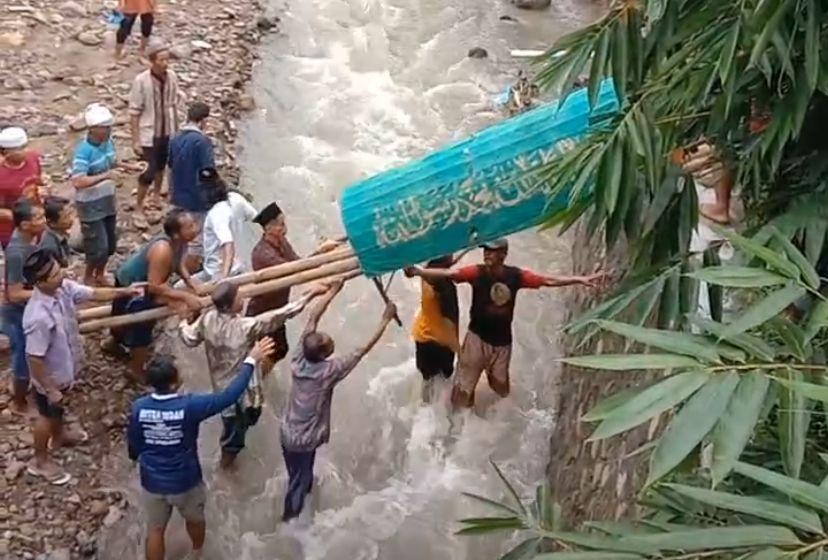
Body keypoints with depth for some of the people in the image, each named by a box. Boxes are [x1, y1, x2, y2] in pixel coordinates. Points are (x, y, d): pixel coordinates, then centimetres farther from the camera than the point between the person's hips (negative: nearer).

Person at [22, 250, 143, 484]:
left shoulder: (63, 288, -18)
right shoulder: (38, 318, -41)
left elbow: (94, 294, -2)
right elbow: (35, 359, -31)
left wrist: (126, 291, -12)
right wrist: (50, 390, -22)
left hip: (64, 368, 7)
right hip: (50, 376, -7)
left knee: (59, 409, 33)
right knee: (48, 415, 17)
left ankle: (59, 435, 61)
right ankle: (40, 461, 42)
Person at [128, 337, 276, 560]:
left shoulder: (139, 408, -19)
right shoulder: (188, 406, -30)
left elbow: (133, 443, -2)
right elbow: (229, 395, -23)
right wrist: (251, 361, -17)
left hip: (152, 483, 2)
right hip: (185, 482, -2)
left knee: (155, 530, 22)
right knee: (195, 520, 30)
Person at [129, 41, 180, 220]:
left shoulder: (172, 77, -6)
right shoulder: (141, 81, -19)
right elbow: (134, 113, -14)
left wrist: (176, 131, 11)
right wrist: (135, 140, -14)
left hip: (168, 133, 5)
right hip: (149, 135, -5)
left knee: (160, 168, 21)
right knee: (148, 173, -2)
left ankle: (156, 198, 42)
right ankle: (139, 209, 14)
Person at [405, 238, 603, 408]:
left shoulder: (515, 276, -10)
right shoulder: (476, 272, -17)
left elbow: (548, 281, -6)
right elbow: (449, 274, -29)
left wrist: (580, 279, -9)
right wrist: (419, 271, -45)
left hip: (502, 341, 2)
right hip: (477, 338, -2)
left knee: (501, 386, 20)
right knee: (463, 387, 4)